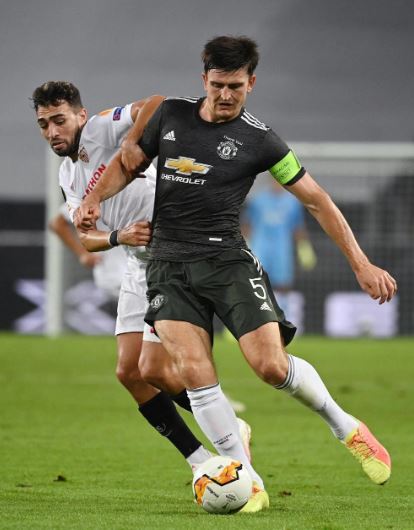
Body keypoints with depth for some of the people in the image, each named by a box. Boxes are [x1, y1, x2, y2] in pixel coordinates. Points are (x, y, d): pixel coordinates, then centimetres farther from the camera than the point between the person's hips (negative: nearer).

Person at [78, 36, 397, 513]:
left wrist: (361, 264, -1)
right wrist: (95, 198, -2)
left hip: (228, 261, -2)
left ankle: (344, 427, 12)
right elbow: (127, 163, 19)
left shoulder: (258, 140, -2)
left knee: (271, 365, -17)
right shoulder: (170, 115, 6)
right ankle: (248, 482, -8)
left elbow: (317, 201, 3)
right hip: (169, 264, 2)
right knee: (194, 371, -17)